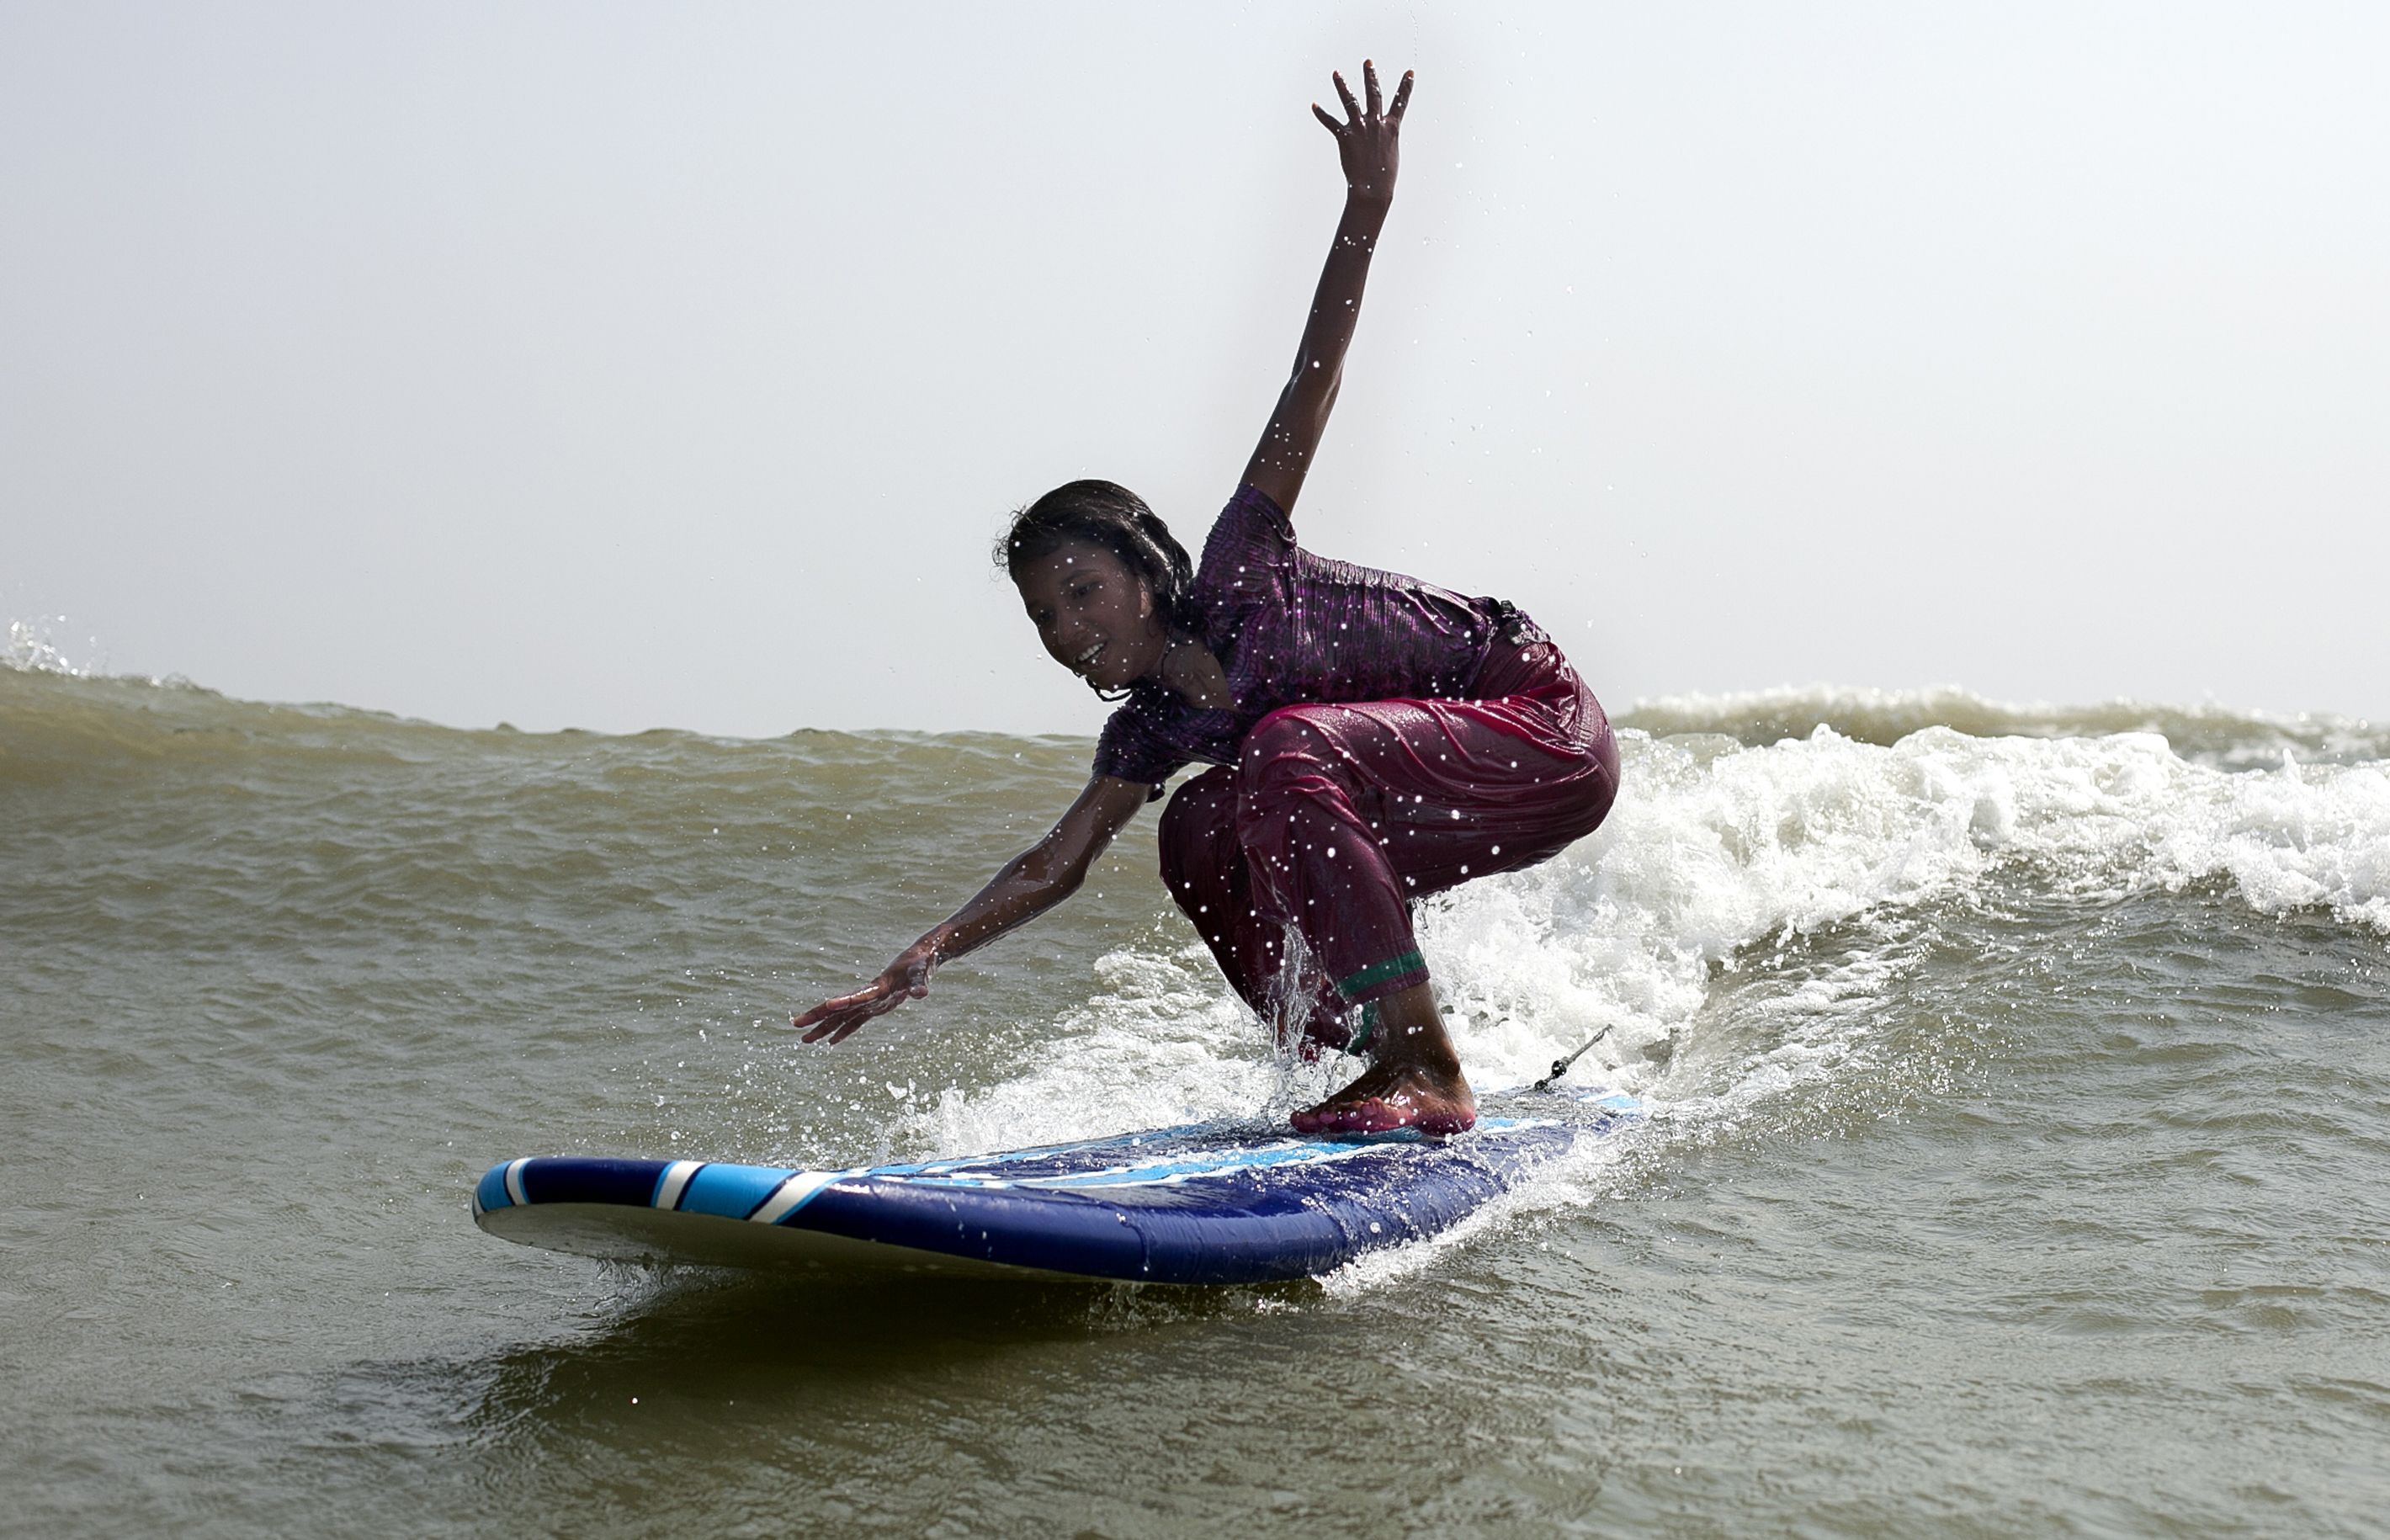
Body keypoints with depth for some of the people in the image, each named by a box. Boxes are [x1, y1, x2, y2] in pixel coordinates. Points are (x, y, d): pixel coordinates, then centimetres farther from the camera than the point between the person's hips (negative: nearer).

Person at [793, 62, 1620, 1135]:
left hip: (1552, 739, -9)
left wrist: (1364, 218, -30)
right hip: (1464, 795, 9)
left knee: (1286, 754, -28)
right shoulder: (1153, 728, 5)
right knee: (1201, 837, 3)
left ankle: (1422, 1067, -27)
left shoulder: (1233, 583, -15)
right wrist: (926, 957, -6)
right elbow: (1056, 863, 4)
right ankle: (1384, 1063, 7)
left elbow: (1305, 400, -21)